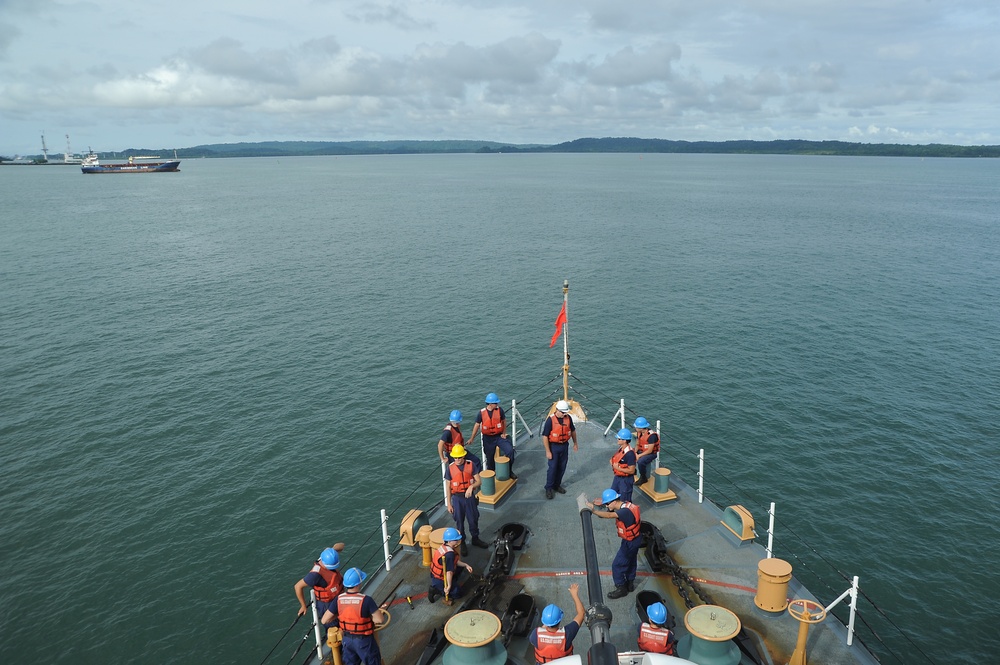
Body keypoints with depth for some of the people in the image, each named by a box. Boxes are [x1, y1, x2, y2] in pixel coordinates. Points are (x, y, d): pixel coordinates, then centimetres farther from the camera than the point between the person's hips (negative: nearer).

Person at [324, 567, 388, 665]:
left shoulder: (339, 600, -14)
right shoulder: (366, 600, -28)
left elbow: (324, 620, -7)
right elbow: (380, 620, -25)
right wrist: (369, 616, -5)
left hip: (347, 639, 4)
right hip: (364, 640, -4)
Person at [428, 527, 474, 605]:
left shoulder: (444, 546, -3)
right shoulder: (449, 554, -32)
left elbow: (455, 561, 9)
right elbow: (449, 572, -32)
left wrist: (465, 565, 1)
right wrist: (449, 586, -24)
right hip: (439, 581, -9)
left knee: (460, 567, 18)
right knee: (458, 593, 7)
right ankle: (436, 590, -2)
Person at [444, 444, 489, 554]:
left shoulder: (471, 465, -8)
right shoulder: (450, 468, -9)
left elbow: (479, 481, -6)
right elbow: (448, 487, -2)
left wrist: (471, 486, -27)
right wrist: (449, 504, -1)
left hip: (470, 496, 1)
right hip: (457, 498, -1)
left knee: (473, 519, 14)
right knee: (459, 521, 10)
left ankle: (475, 539, 37)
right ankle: (462, 543, 27)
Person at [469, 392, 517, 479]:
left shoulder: (499, 410, -10)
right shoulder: (481, 413, -11)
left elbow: (504, 421, 5)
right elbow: (477, 425, 1)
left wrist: (504, 433, 3)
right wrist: (472, 438, 6)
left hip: (499, 436, 0)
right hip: (488, 438, 0)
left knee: (510, 450, -18)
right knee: (490, 458, 9)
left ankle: (509, 471, 1)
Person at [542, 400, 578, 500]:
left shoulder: (568, 418, -5)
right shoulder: (550, 420, -19)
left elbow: (573, 430, 12)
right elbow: (545, 436, -16)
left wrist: (575, 443, 18)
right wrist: (548, 451, -15)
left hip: (564, 446, 5)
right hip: (554, 446, -5)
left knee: (562, 468, 14)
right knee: (552, 468, -1)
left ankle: (557, 485, 31)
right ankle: (548, 488, 13)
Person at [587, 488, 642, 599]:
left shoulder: (625, 511, -35)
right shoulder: (624, 506, -4)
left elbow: (609, 515, -47)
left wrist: (594, 511, -50)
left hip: (630, 542, -10)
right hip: (634, 539, 10)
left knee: (617, 565, 3)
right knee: (631, 561, 26)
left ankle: (621, 589, 18)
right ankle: (630, 583, 45)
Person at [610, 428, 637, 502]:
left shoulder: (630, 453, -28)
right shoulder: (620, 448, -1)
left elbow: (631, 471, -26)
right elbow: (616, 459, 17)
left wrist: (618, 468, -21)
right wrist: (614, 464, -5)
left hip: (626, 480, -9)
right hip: (617, 477, 9)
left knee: (625, 501, 7)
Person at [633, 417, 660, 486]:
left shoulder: (652, 435, -28)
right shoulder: (639, 433, -4)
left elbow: (649, 451, -25)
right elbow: (637, 444, 6)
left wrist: (639, 456, -23)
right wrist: (635, 453, -11)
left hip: (652, 453, -8)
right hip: (642, 451, 8)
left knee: (640, 462, -32)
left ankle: (643, 478, -9)